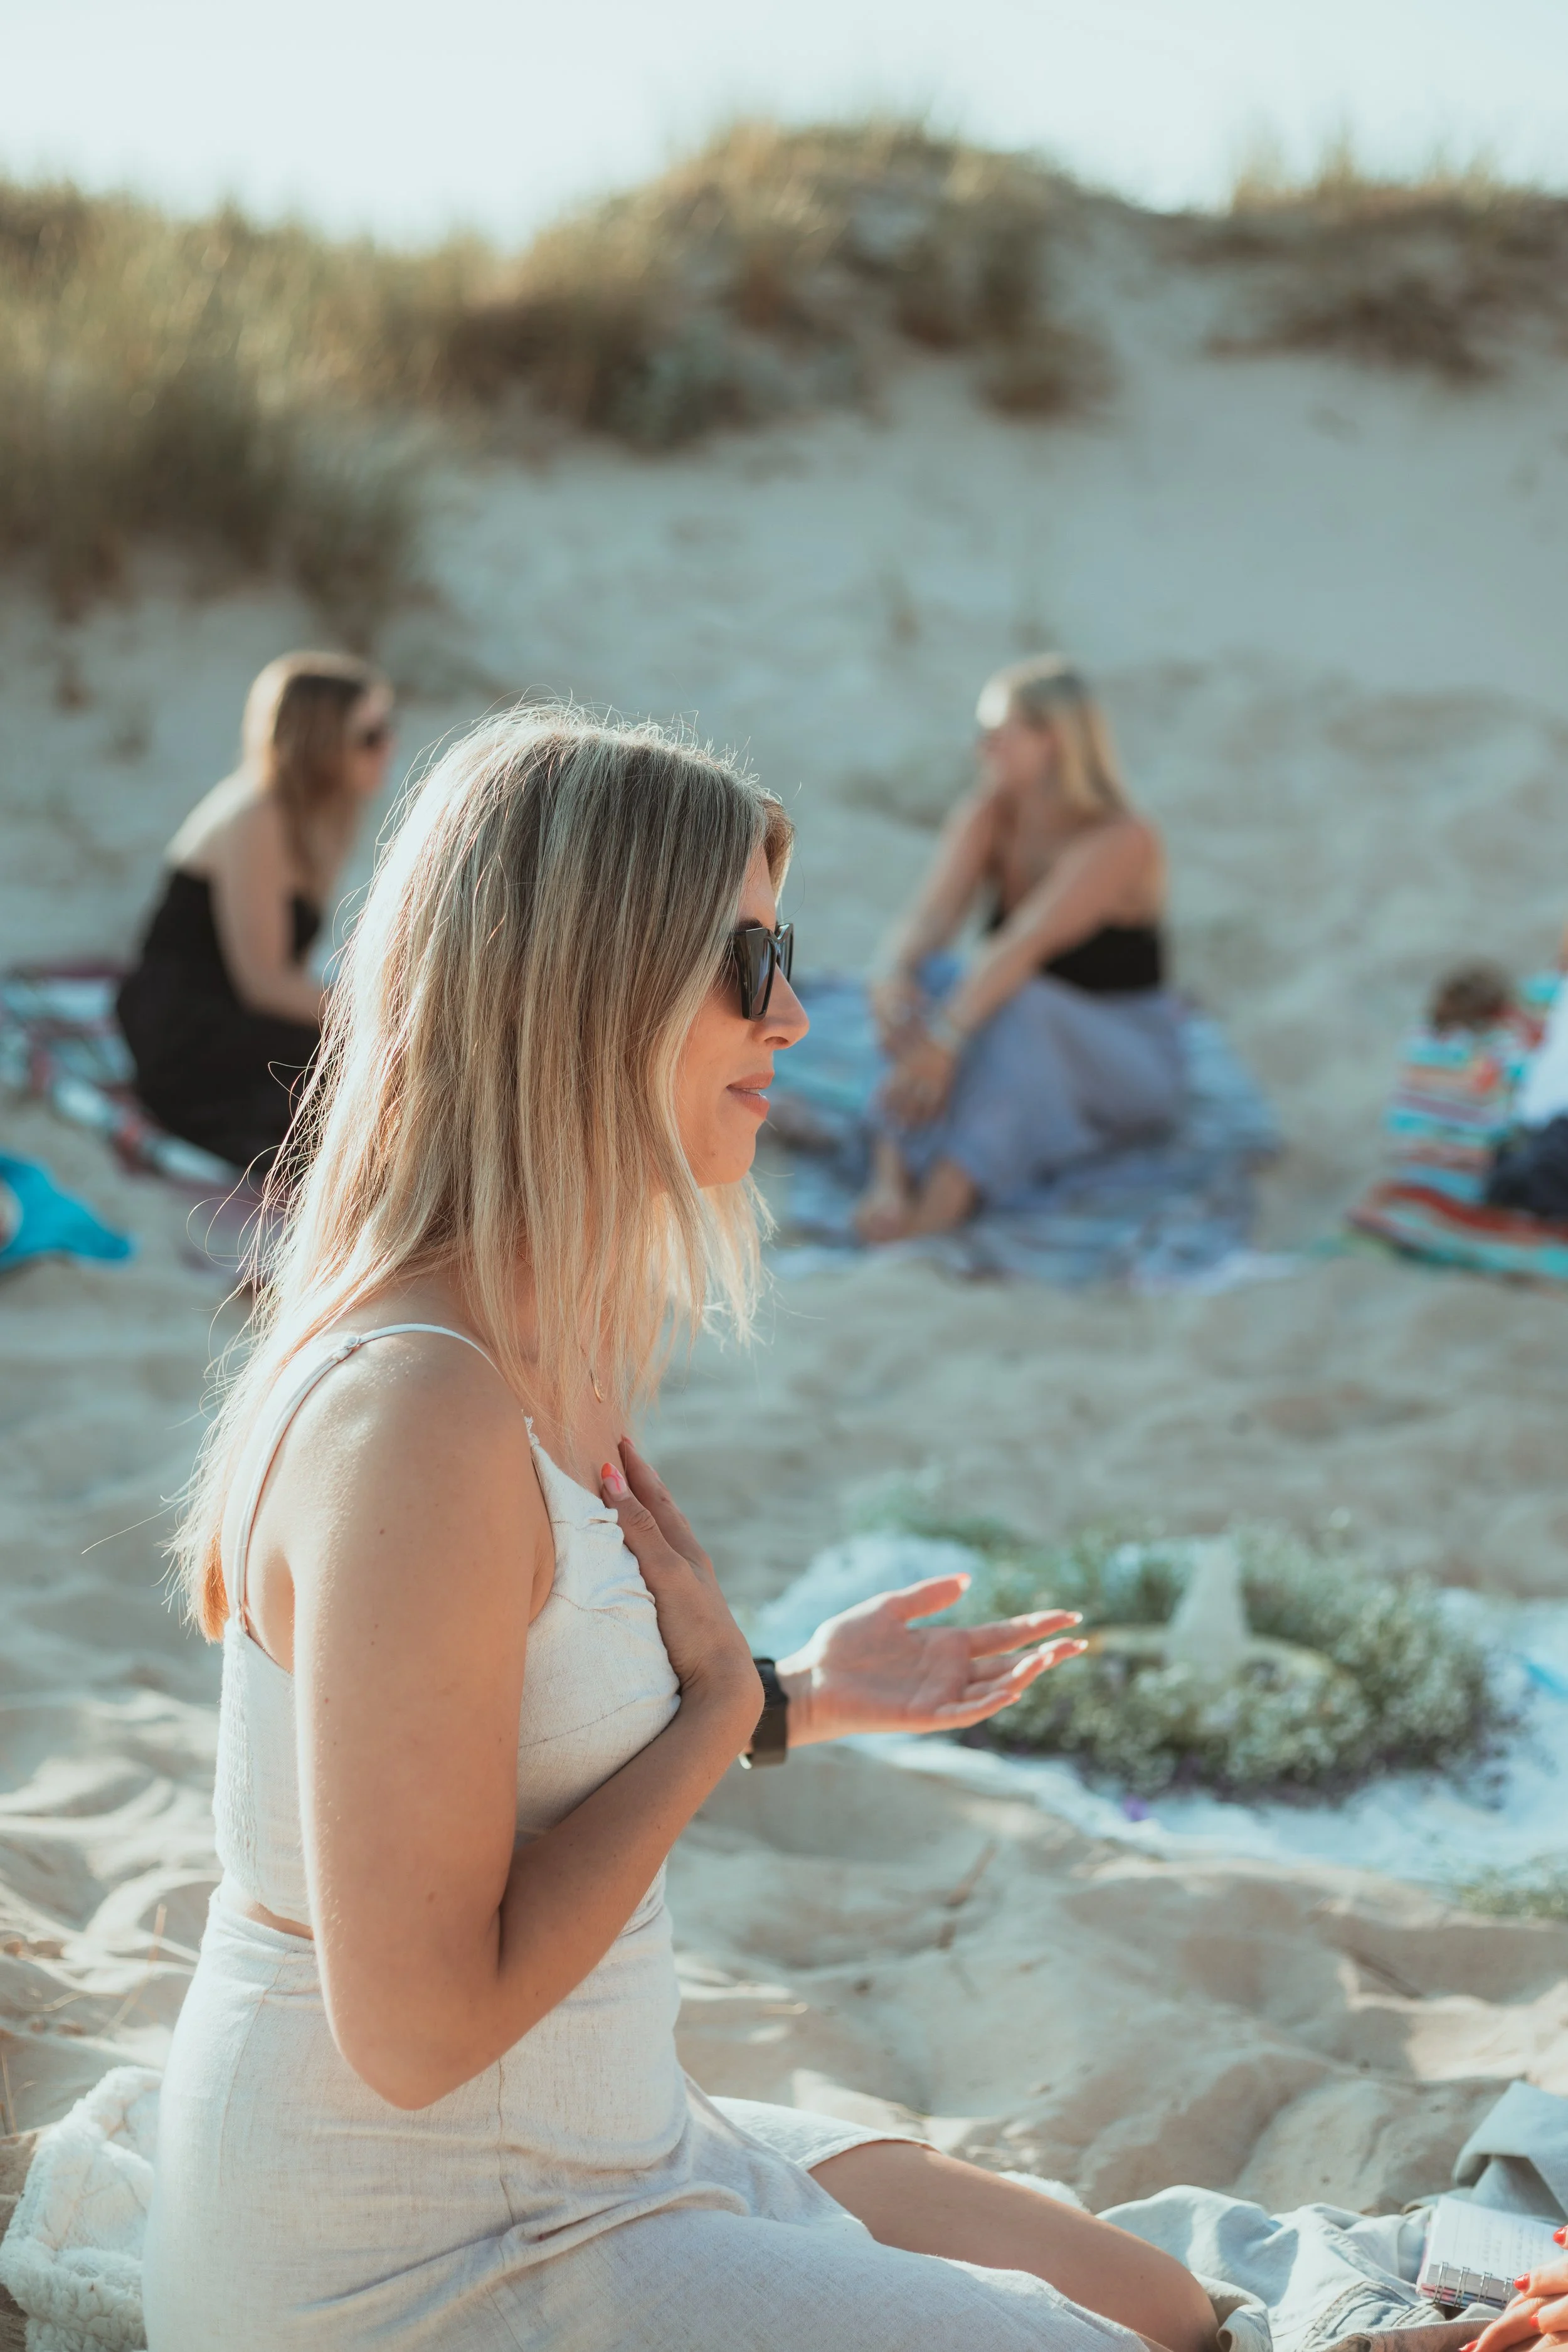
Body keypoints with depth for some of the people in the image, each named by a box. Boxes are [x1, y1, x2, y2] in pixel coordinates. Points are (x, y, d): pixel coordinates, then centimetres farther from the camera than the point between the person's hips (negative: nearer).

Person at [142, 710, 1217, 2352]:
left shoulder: (546, 1355, 4)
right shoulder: (416, 1414, -27)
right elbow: (416, 2023, -26)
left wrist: (799, 1701, 5)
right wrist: (722, 1694, -16)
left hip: (592, 2156, 9)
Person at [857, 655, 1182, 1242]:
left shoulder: (1121, 841, -23)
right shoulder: (985, 816, -6)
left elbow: (1024, 945, -36)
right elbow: (929, 917, -19)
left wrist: (944, 1040, -46)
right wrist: (891, 975, -42)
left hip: (1128, 1067, -5)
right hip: (1022, 1060, 6)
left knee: (1023, 1002, -37)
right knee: (923, 980, -23)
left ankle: (939, 1204, -54)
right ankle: (891, 1173, -43)